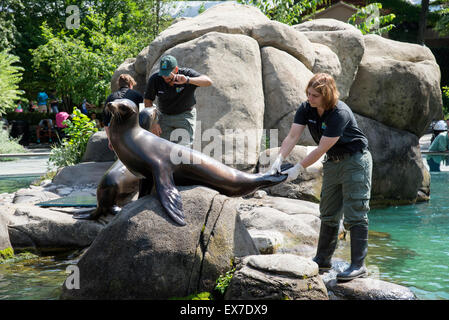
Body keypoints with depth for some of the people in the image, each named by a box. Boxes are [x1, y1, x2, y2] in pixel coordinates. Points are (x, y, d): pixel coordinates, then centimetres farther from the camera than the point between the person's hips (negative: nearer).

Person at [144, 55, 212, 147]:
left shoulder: (187, 73, -24)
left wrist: (187, 80, -54)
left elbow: (208, 81, -39)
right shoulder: (154, 79, -19)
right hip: (165, 116, 2)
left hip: (185, 114, -2)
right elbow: (148, 101, -5)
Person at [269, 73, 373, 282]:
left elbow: (321, 149, -27)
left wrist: (298, 169, -25)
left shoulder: (340, 114, -28)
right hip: (333, 162, 8)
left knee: (355, 214, -10)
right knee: (328, 213, 13)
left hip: (355, 161, -8)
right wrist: (279, 159, -26)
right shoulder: (306, 109, -7)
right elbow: (292, 136, -11)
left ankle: (358, 265, -7)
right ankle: (322, 260, 22)